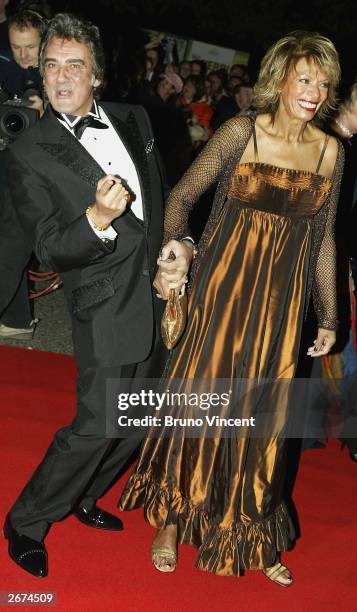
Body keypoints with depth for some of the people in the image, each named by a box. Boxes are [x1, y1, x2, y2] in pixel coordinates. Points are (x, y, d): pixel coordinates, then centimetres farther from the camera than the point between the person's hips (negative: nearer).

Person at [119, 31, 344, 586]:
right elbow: (182, 196, -2)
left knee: (265, 417, 11)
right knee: (199, 399, 5)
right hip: (222, 288, -3)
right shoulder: (241, 132, -8)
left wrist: (329, 317, 9)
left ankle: (250, 534, 32)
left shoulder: (331, 151, 3)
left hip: (282, 301, 3)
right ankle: (173, 518, 29)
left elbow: (323, 240, 8)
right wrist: (168, 256, -15)